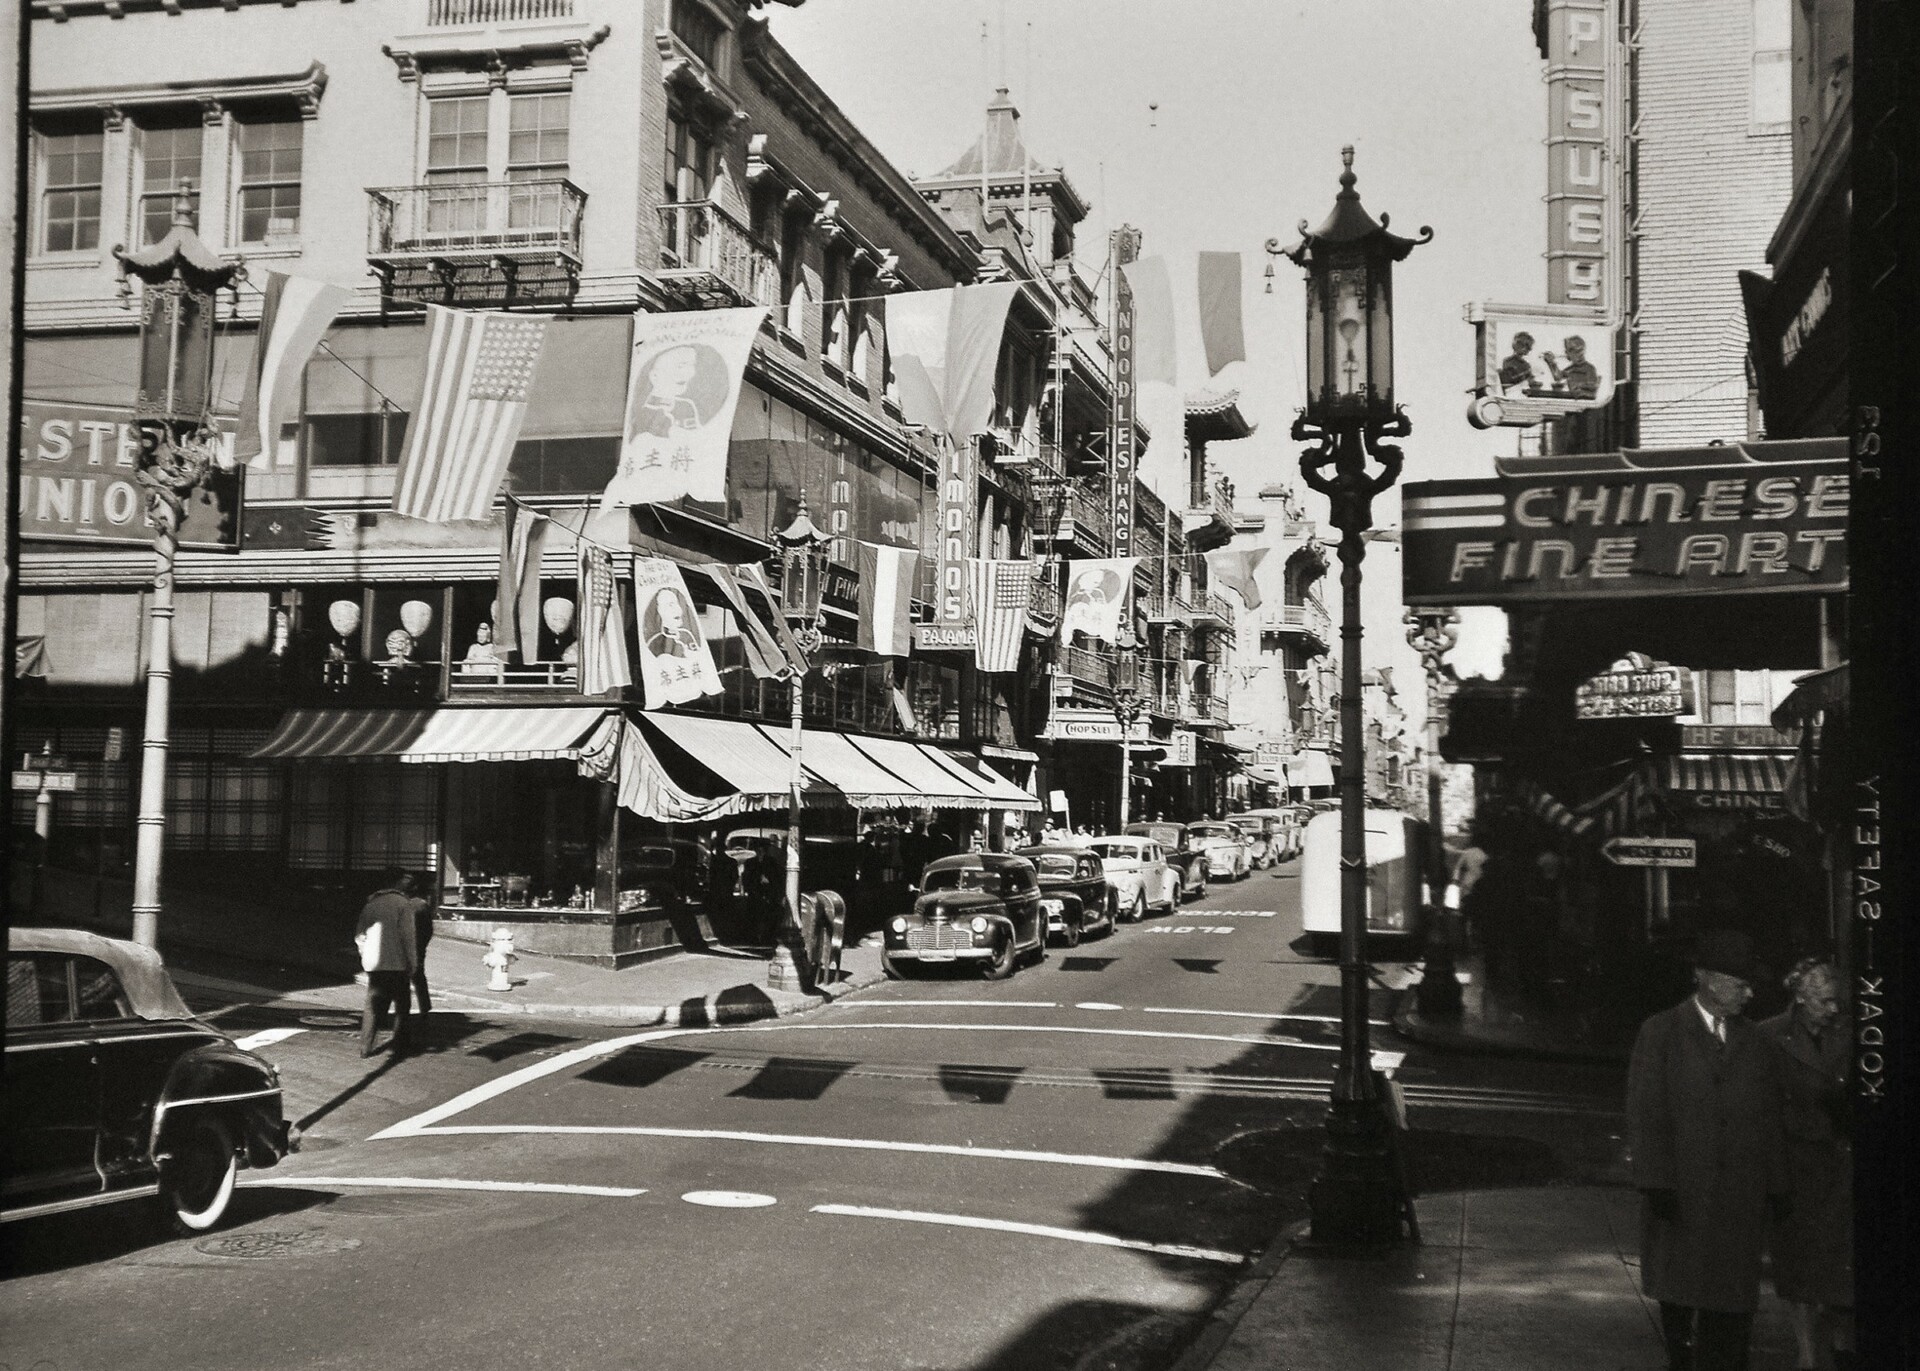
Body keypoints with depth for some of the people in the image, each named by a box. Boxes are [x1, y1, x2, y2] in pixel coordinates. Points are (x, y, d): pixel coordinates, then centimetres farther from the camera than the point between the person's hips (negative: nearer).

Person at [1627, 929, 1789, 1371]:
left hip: (1740, 1198, 3)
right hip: (1678, 1193, -2)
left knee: (1731, 1301, 0)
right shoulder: (1660, 1033, -1)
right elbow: (1645, 1114, -6)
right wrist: (1655, 1183, -13)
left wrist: (1776, 1187, 5)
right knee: (1676, 1294, 7)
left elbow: (1770, 1119, 11)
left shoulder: (1754, 1043, 11)